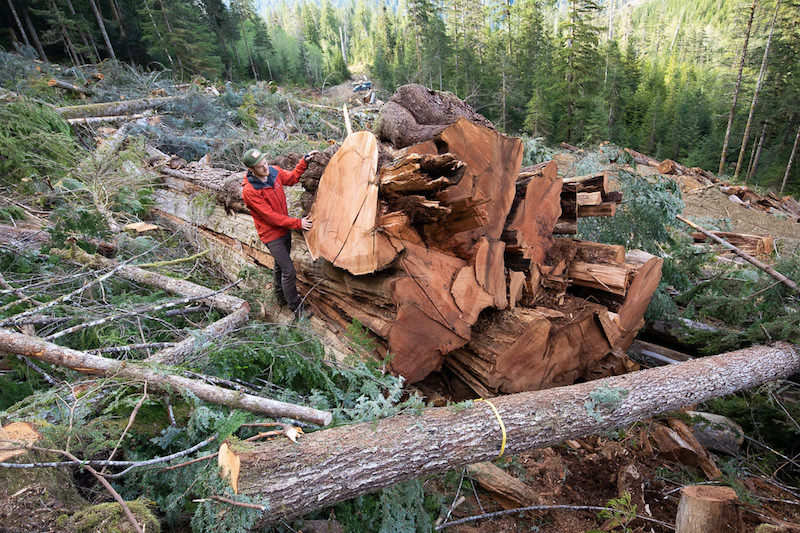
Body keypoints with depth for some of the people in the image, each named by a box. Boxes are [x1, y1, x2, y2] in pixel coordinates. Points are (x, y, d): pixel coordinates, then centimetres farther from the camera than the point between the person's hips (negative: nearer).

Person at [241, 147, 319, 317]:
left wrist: (304, 161, 0)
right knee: (288, 271, -6)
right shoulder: (249, 191, -28)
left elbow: (292, 178, 13)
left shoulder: (274, 171, -8)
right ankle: (295, 306, 13)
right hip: (271, 234, -7)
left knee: (280, 265, 24)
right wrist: (297, 223, -24)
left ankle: (280, 297, 44)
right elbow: (271, 216, -25)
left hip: (284, 228, 7)